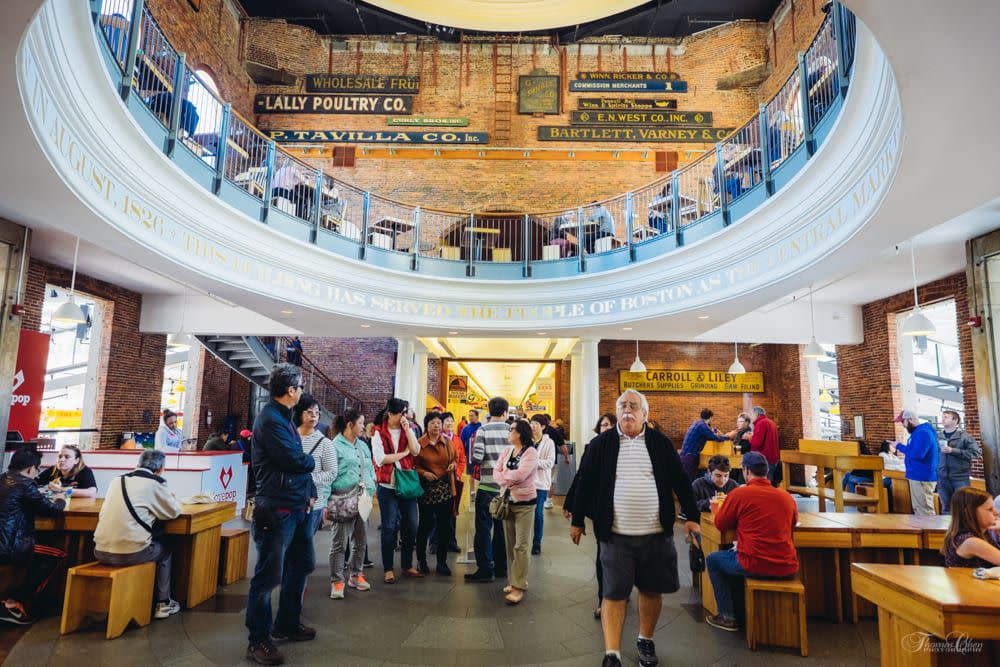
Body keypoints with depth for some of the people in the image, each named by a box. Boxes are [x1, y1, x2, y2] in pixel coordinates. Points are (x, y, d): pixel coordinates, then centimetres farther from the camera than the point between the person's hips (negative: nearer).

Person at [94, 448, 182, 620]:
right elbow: (174, 511, 2)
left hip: (101, 552, 6)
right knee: (164, 551, 23)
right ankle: (163, 603, 26)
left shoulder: (118, 481, 12)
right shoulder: (155, 483, -5)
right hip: (129, 554, -5)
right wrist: (170, 497, 23)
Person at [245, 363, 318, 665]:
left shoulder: (284, 417, 13)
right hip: (277, 509, -10)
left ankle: (287, 624, 35)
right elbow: (295, 460, -22)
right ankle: (258, 640, 16)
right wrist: (311, 460, 0)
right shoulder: (270, 419, -17)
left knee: (300, 566, 19)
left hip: (298, 506, 10)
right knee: (269, 575, 1)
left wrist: (310, 492, 5)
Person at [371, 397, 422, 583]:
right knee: (390, 528, 2)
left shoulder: (408, 430, 8)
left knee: (411, 526, 8)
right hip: (387, 486, -4)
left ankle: (407, 565, 22)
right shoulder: (378, 433, -4)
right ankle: (388, 569, 13)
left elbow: (416, 451, -7)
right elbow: (380, 459, -16)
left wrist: (407, 429, -14)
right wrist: (404, 453, -8)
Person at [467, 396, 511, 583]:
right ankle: (501, 567, 23)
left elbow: (476, 458, -16)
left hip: (488, 486, -3)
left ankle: (485, 569, 6)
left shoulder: (483, 430, -7)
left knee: (484, 528, 4)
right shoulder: (511, 430, -2)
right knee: (502, 527, 14)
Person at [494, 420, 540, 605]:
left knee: (520, 546, -6)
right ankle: (515, 580, 25)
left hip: (524, 503, -7)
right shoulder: (507, 451, 8)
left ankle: (519, 587, -1)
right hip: (507, 501, 7)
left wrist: (503, 474, -9)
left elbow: (520, 474, -25)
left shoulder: (531, 452, -12)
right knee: (510, 544, 13)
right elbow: (496, 472, 0)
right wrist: (506, 481, -19)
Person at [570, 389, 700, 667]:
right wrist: (577, 521, 6)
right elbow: (585, 483, 4)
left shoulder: (661, 443, 1)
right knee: (614, 593, 1)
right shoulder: (601, 444, -1)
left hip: (656, 533, 2)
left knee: (652, 590, 14)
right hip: (616, 535, -1)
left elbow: (680, 481, 5)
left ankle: (646, 641, 35)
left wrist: (691, 516, 1)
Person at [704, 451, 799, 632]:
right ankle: (738, 607, 38)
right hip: (788, 569, 6)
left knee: (712, 560, 20)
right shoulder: (787, 496, 5)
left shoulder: (739, 494, -10)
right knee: (735, 554, 32)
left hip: (756, 566, -6)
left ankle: (727, 616, 19)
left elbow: (720, 524, 1)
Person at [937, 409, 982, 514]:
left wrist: (953, 450, -16)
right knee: (946, 508, 10)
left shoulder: (964, 436, -1)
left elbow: (977, 452, -10)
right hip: (943, 478, 3)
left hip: (960, 477, -3)